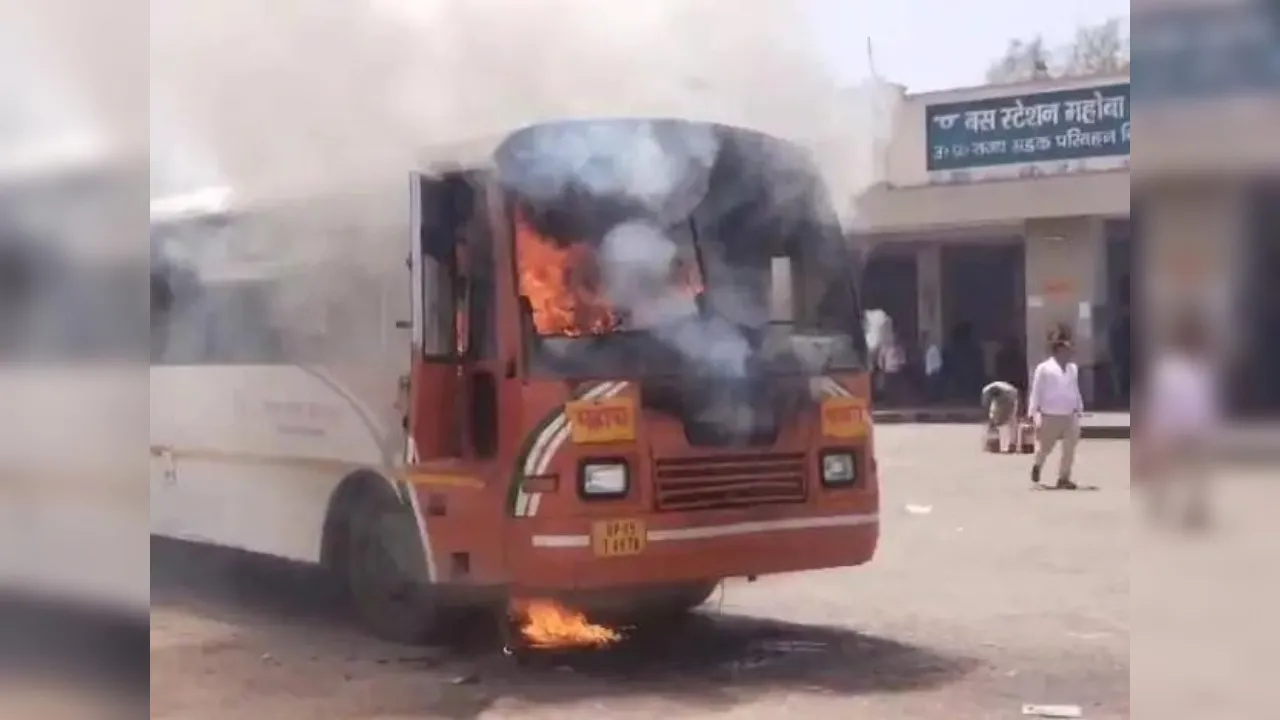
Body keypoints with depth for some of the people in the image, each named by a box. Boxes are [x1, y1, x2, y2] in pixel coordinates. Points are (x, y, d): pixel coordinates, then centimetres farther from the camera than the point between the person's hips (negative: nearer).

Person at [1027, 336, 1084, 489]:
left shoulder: (1073, 369, 8)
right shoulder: (1044, 369, -6)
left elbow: (1075, 391, 15)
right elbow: (1036, 392, -6)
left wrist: (1079, 411, 14)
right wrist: (1035, 416, -9)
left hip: (1070, 416, 4)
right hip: (1050, 417, -4)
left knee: (1069, 449, -4)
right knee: (1045, 448, 9)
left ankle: (1063, 479, 5)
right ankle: (1037, 466, 40)